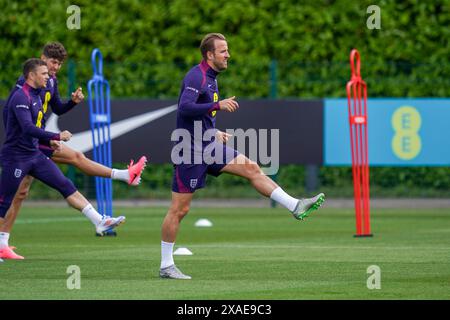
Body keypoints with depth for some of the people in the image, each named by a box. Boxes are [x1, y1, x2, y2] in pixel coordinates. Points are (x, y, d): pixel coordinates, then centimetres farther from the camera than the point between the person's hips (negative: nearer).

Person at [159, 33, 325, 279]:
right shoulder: (196, 77, -15)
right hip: (190, 151, -9)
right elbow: (185, 108, -30)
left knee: (251, 168, -2)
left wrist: (213, 133, 18)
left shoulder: (210, 78, 14)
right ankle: (166, 266, 2)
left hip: (208, 147, 9)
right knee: (179, 209, -4)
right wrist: (218, 105, -28)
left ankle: (295, 206, -4)